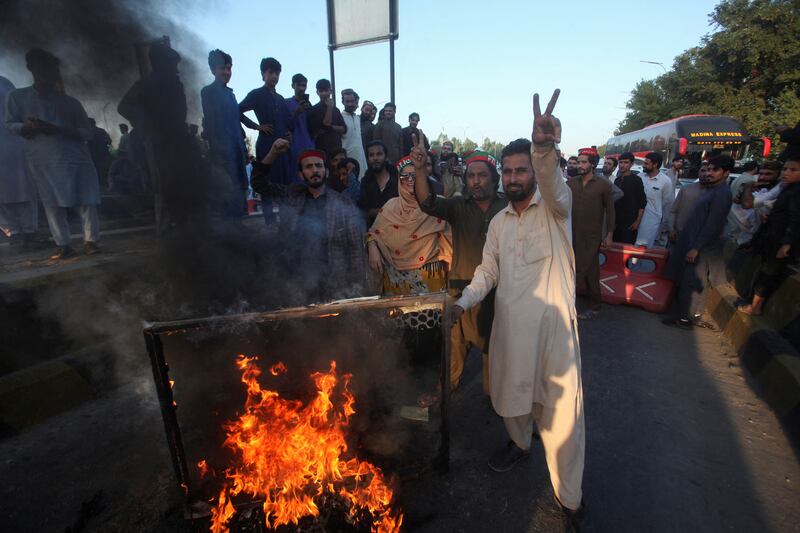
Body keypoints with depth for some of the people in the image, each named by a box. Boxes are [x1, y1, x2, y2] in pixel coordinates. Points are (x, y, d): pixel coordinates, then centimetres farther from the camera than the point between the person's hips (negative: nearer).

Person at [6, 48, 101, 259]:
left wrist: (60, 130, -10)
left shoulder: (70, 102, 13)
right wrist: (28, 127, -11)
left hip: (76, 156, 1)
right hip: (42, 160, 0)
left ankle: (90, 240, -3)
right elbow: (10, 124, 12)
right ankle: (63, 245, 0)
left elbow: (87, 132, 7)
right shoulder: (17, 97, 12)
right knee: (52, 203, -3)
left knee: (87, 200, -7)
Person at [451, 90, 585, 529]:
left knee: (562, 409, 3)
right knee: (511, 392, 19)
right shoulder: (498, 221, 11)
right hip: (509, 322, 5)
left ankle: (569, 498, 24)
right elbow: (487, 270, 12)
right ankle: (520, 443, 50)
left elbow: (552, 185, -29)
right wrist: (463, 302, -3)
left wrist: (545, 148, -50)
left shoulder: (554, 207, -4)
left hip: (552, 322, -4)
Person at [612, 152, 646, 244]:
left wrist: (638, 221, -13)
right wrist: (612, 217, 11)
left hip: (630, 221, -5)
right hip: (616, 220, 5)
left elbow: (642, 202, -8)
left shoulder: (636, 180, -6)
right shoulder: (617, 180, 10)